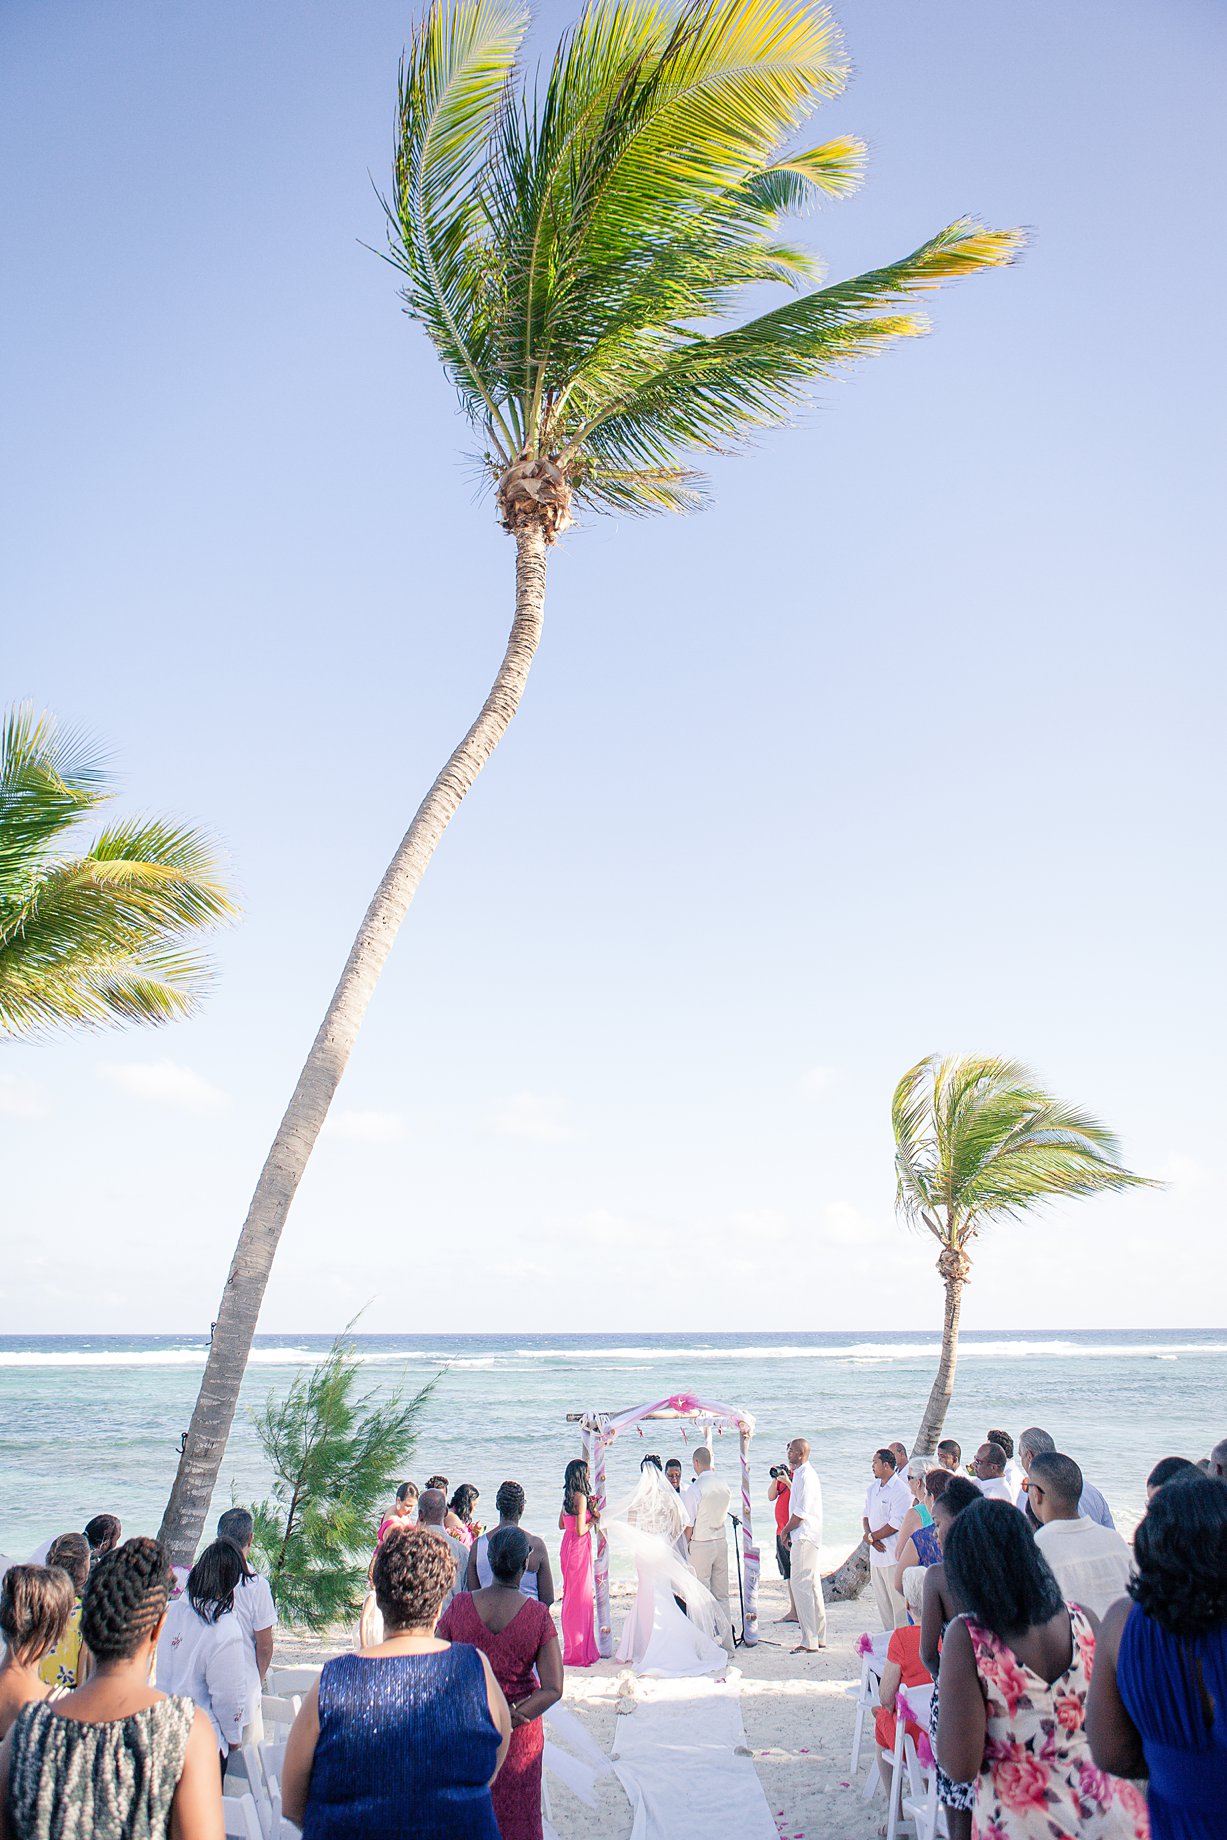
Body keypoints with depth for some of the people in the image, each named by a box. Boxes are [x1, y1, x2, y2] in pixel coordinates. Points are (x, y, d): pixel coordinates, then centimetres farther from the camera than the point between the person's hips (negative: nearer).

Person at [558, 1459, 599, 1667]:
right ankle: (578, 1653, 5)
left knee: (571, 1596, 16)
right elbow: (580, 1529, -23)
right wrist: (593, 1521, -5)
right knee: (580, 1597, -1)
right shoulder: (581, 1497, -18)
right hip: (579, 1548, -9)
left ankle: (573, 1648, 26)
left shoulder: (568, 1496, 8)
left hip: (569, 1547, 9)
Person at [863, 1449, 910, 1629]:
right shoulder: (873, 1488, 12)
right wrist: (870, 1536, -6)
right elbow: (866, 1515, 15)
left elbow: (896, 1524, -18)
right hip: (876, 1554, 8)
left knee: (898, 1602, -3)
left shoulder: (900, 1490, -14)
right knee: (881, 1601, 14)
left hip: (894, 1555, -8)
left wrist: (871, 1537, -10)